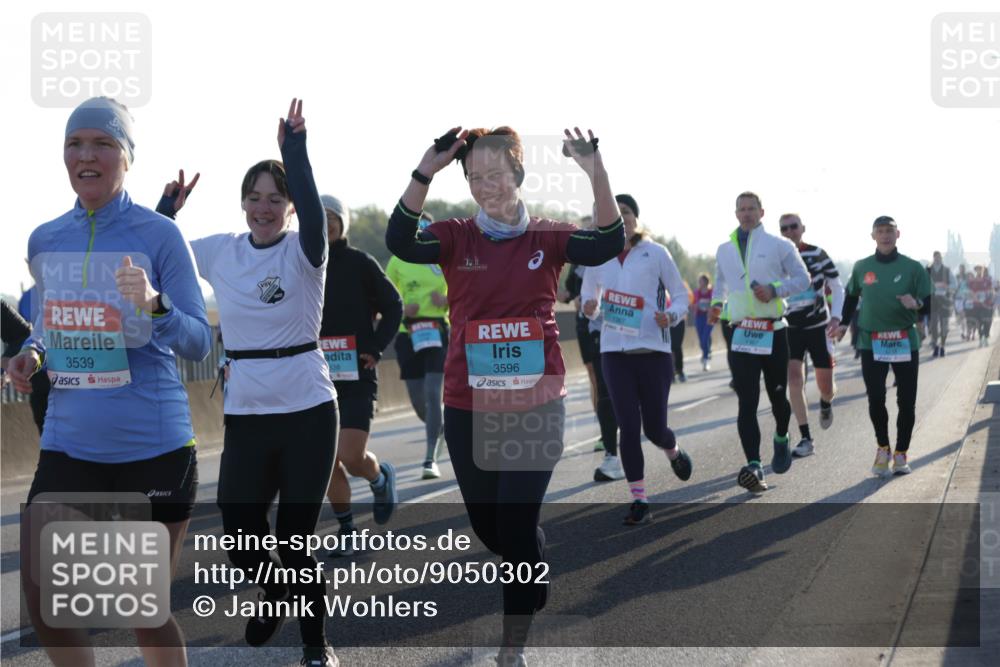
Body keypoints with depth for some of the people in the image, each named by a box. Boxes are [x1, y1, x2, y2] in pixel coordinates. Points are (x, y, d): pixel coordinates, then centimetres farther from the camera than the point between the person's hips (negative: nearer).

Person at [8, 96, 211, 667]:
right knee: (40, 598, -1)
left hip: (153, 444, -4)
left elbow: (199, 344, -10)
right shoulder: (45, 240, 7)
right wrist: (31, 355, -1)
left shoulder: (159, 235, -7)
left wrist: (153, 303, -28)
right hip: (68, 443, 4)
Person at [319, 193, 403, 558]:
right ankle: (346, 531, 18)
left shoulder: (360, 263, -3)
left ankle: (381, 477, 23)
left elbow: (393, 307, 4)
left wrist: (375, 348, -6)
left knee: (352, 457, -11)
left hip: (357, 376, -3)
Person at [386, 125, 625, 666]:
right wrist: (426, 171, -33)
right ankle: (533, 580, 47)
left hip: (537, 403, -2)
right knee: (486, 523, 13)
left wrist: (598, 177, -33)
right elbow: (400, 242, -20)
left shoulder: (546, 236, -1)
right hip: (468, 405, 2)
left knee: (517, 523, -4)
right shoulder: (456, 237, 0)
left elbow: (608, 245, -18)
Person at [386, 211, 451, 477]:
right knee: (417, 400, 5)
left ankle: (431, 459, -8)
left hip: (438, 332, -2)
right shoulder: (397, 262, 5)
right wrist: (401, 309, -11)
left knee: (433, 394, -13)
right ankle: (441, 427, 39)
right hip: (408, 333, 2)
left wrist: (447, 300, -12)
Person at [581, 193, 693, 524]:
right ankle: (639, 500, 3)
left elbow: (681, 296, 3)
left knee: (654, 428, 4)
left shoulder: (656, 253, -2)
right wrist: (589, 306, -3)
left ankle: (674, 453, 42)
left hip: (653, 350, -2)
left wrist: (670, 316, -18)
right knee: (629, 428, -5)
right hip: (615, 351, 2)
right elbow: (588, 292, 21)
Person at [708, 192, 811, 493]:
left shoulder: (779, 245, 3)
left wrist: (774, 289, -13)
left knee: (777, 395, 10)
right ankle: (754, 467, -19)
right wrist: (716, 303, 14)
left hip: (774, 332, -2)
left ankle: (781, 440, 41)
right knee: (747, 402, -10)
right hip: (740, 334, 2)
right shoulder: (724, 250, 14)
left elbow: (803, 278, 2)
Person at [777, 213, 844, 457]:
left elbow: (837, 288, 0)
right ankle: (805, 438, -5)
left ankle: (826, 404, 42)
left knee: (825, 385, 3)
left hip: (818, 327, -1)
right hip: (791, 328, 1)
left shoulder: (817, 254, -6)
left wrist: (836, 316, -13)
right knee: (794, 378, -12)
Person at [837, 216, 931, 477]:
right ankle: (882, 448, 14)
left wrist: (916, 303, -22)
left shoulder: (912, 267, -1)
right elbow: (851, 295, 22)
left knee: (906, 402, 2)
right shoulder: (862, 268, 4)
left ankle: (901, 453, 17)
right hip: (872, 343, 1)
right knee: (875, 399, -7)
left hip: (905, 342, -1)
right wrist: (844, 323, 14)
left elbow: (927, 307, -1)